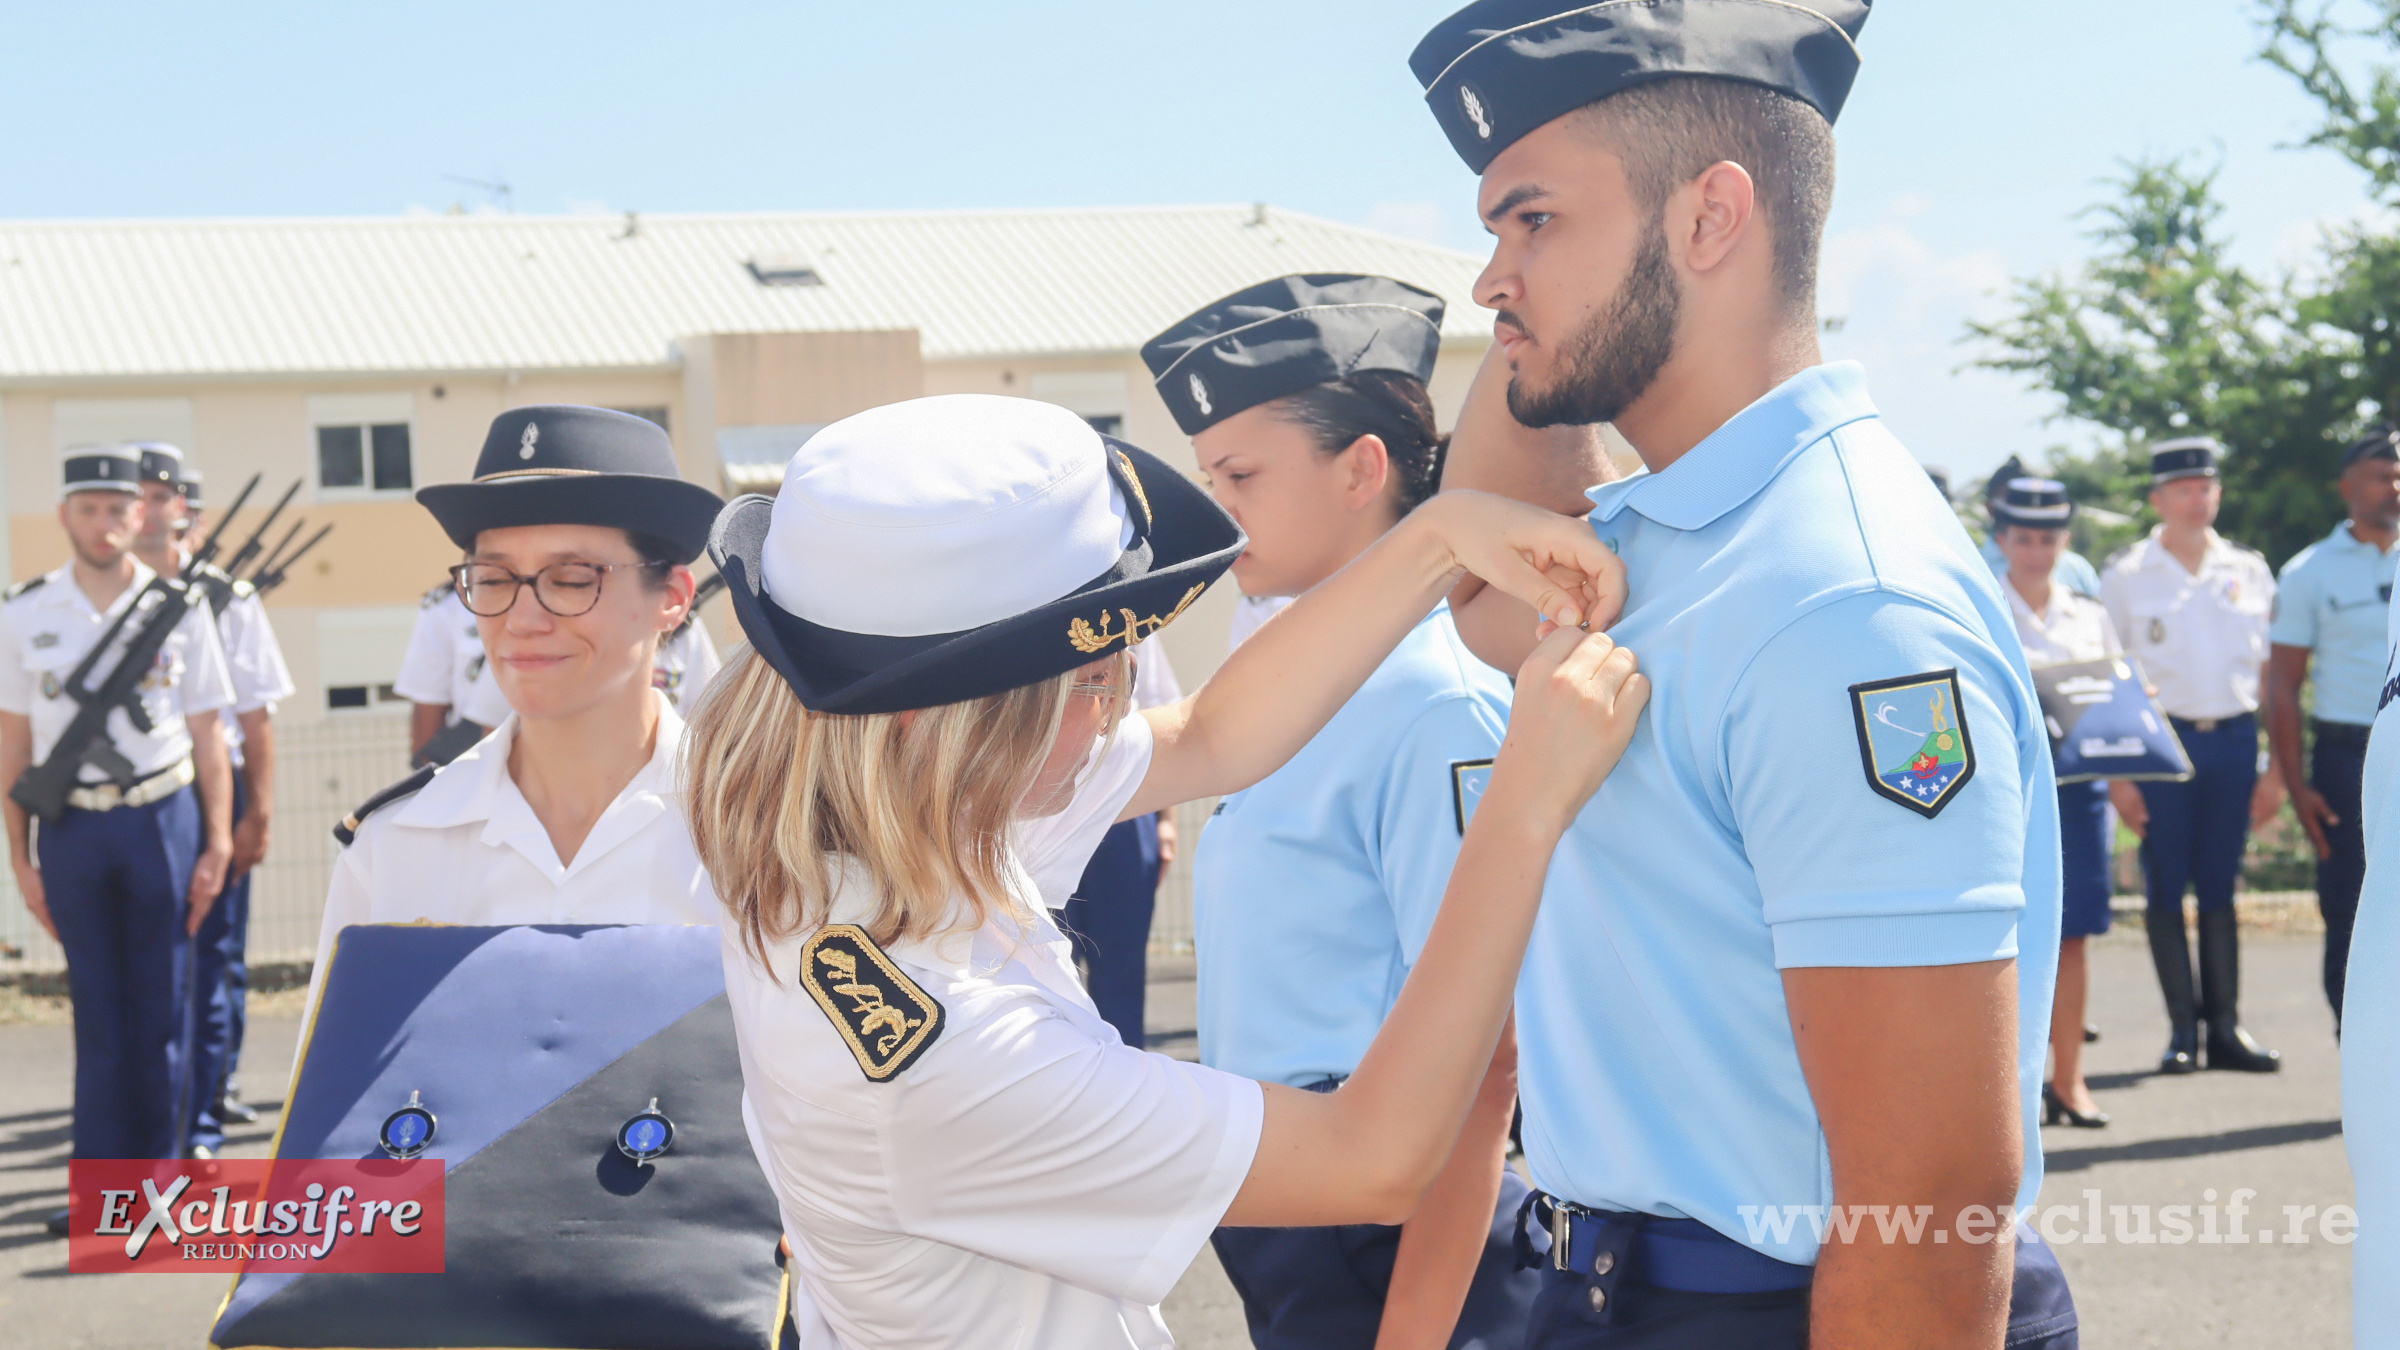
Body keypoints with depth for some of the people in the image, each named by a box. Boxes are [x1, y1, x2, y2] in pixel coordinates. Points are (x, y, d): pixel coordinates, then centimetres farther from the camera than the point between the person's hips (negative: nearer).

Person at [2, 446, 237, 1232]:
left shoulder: (177, 609, 1)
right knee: (98, 1013, 5)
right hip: (72, 826, 1)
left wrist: (217, 844, -2)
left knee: (161, 1012, 3)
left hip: (162, 820, -1)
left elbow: (207, 737, 3)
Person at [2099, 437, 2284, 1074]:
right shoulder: (2125, 576, 1)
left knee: (2220, 888, 6)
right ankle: (2182, 1029, 8)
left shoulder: (2248, 571, 9)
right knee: (2166, 889, 0)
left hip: (2234, 739, 2)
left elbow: (2269, 675, 12)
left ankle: (2225, 1026, 12)